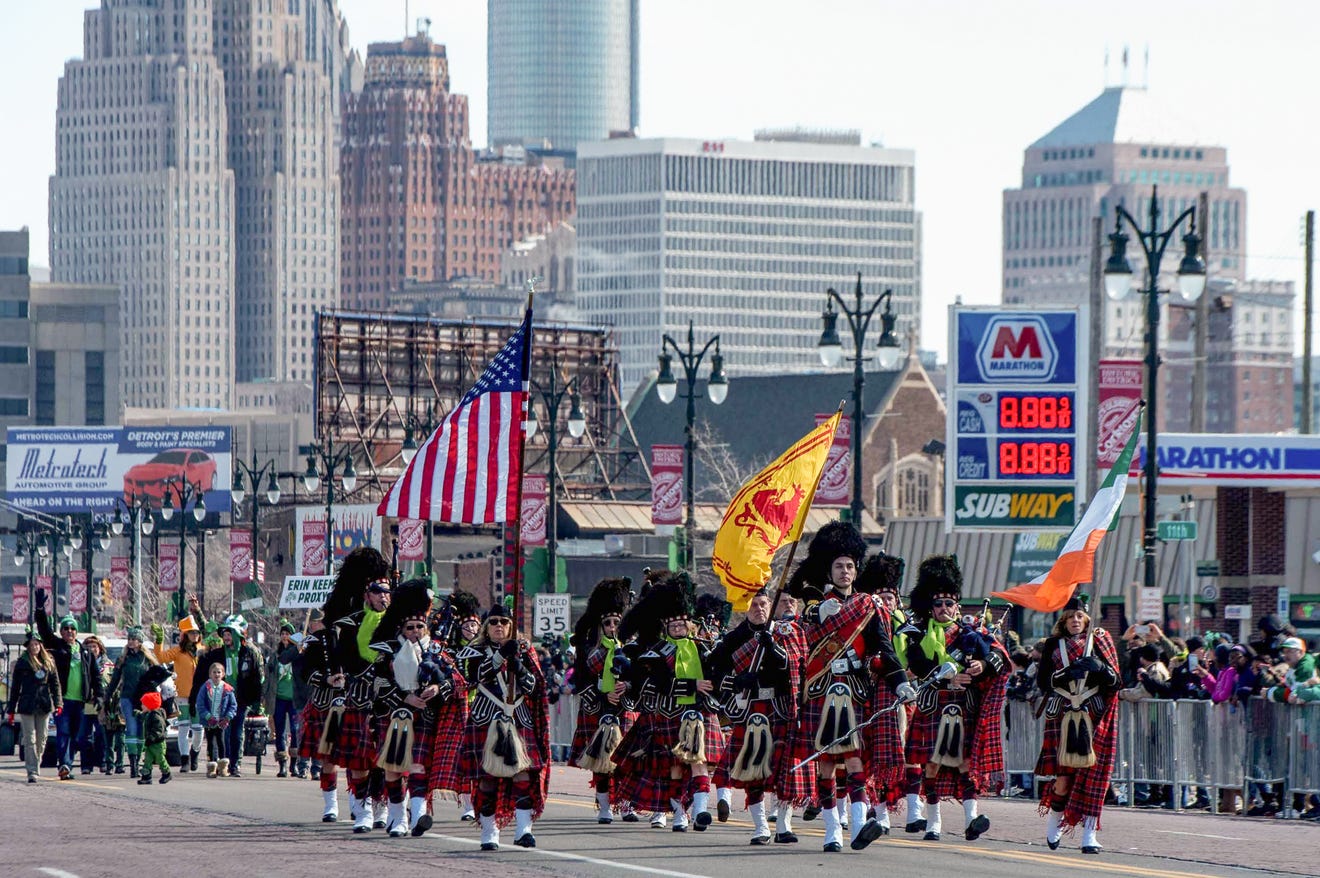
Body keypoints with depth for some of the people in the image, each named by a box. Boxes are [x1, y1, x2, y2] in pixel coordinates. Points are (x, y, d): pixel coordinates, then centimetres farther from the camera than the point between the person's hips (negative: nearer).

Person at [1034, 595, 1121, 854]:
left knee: (1092, 775, -7)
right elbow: (1043, 680, 2)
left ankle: (1089, 835, -5)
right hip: (1063, 717, 0)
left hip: (1093, 718, 0)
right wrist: (1066, 674, -14)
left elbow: (1117, 682, 4)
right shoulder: (1054, 644, 9)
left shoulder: (1100, 641, 8)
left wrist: (1100, 668, -15)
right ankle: (1054, 821, 20)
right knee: (1064, 776, -6)